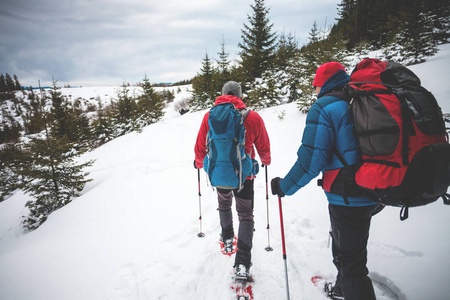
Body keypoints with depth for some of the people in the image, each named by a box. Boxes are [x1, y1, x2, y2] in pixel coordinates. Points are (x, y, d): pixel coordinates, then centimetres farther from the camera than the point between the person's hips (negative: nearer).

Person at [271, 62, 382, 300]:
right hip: (373, 195, 9)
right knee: (344, 247, 29)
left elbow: (312, 159, -22)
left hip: (348, 199, -9)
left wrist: (284, 186, -9)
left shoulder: (323, 107, -14)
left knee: (350, 262, 7)